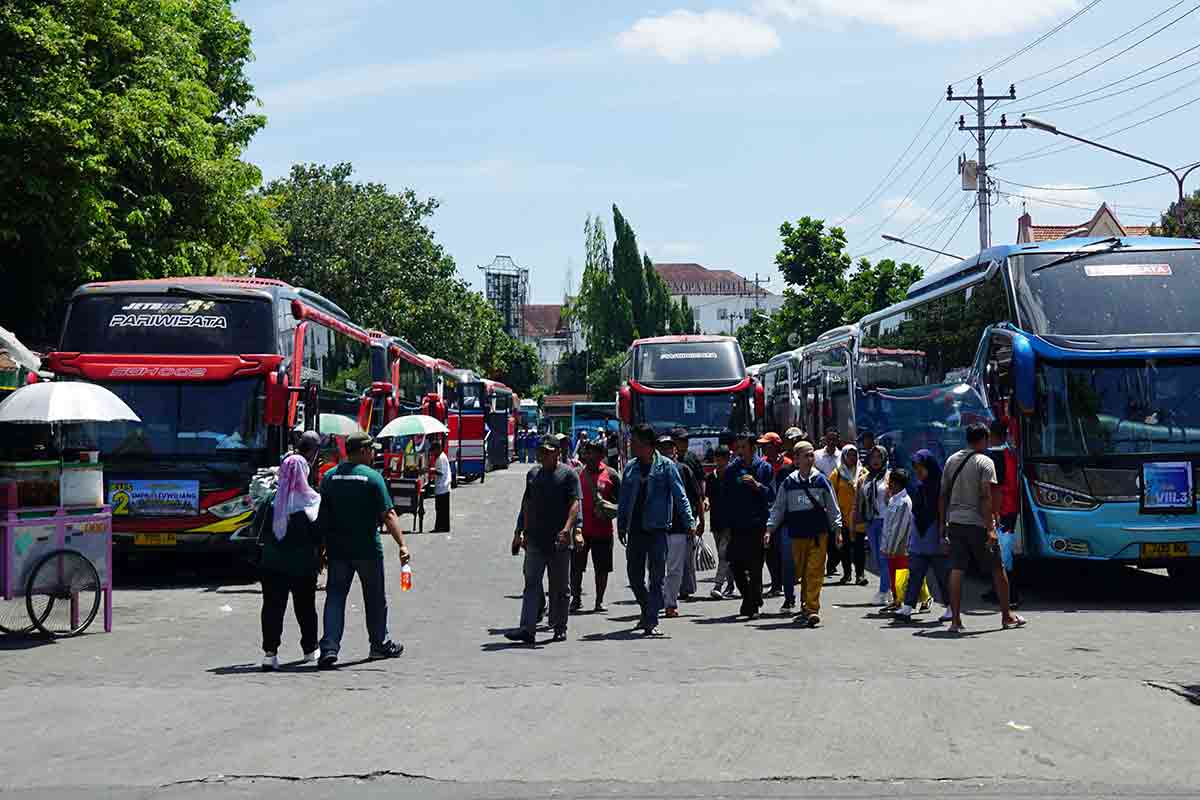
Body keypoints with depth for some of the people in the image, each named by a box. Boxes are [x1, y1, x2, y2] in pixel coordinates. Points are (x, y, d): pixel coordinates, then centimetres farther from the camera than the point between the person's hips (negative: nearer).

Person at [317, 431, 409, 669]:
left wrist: (322, 547, 16)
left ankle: (329, 649, -10)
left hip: (337, 549, 3)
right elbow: (388, 515, -14)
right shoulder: (372, 477, -9)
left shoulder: (329, 477, 4)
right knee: (375, 597, 14)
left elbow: (322, 515, 8)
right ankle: (380, 644, 28)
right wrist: (402, 544, -14)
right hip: (367, 549, -3)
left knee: (335, 597, 3)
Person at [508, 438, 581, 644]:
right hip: (535, 540, 4)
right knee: (531, 584, -5)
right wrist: (519, 532, 18)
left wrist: (567, 529, -25)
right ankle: (527, 629, -12)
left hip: (559, 542, -4)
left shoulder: (568, 474, -2)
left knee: (561, 588, 7)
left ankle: (560, 629, 18)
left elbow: (575, 503, -11)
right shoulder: (533, 474, 13)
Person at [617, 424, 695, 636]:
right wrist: (621, 526, 12)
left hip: (657, 529, -5)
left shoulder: (666, 466, -2)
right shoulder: (630, 467, 10)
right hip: (635, 530, 5)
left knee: (656, 577, -4)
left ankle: (651, 621, -1)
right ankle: (647, 611, 29)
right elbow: (623, 499, 15)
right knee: (634, 577, 8)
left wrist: (689, 522, -13)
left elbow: (680, 496, -4)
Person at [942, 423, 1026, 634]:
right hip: (977, 523, -5)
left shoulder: (952, 460, 10)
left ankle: (955, 621, -2)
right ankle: (1007, 616, 18)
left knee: (956, 570, 2)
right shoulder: (985, 462, -8)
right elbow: (986, 497, -16)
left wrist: (943, 523, 18)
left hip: (954, 522, 5)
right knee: (997, 569, 9)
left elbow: (943, 495, 12)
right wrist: (990, 529, -17)